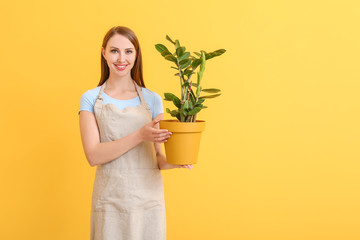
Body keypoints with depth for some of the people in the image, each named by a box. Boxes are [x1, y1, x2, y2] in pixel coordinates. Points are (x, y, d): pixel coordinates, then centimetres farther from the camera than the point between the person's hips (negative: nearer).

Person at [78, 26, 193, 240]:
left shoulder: (152, 99, 4)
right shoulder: (91, 99, 1)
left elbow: (158, 157, 5)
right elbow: (93, 155, -10)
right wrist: (140, 136, -21)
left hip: (148, 199, 1)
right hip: (110, 200, -1)